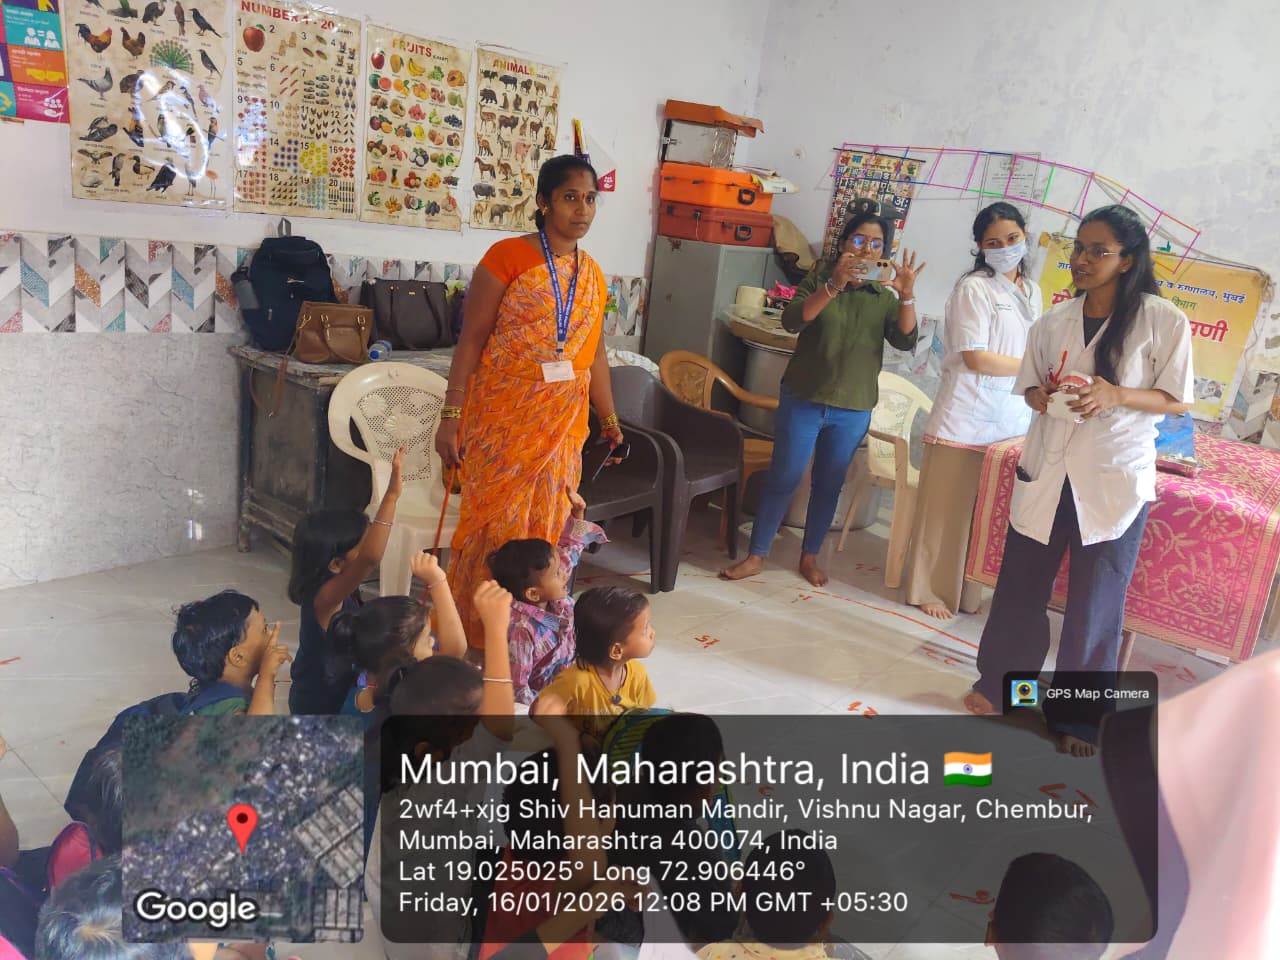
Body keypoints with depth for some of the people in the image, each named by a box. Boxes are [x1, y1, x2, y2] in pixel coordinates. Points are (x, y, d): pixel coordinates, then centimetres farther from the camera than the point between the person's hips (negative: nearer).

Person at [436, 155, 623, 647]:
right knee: (495, 522, 0)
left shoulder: (592, 274, 11)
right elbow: (472, 338, -8)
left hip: (562, 423, 5)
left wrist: (608, 417, 16)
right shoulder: (508, 256, -6)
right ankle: (471, 630, 17)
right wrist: (452, 416, -12)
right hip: (503, 417, -5)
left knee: (545, 525, 9)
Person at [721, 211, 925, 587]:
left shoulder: (885, 297, 5)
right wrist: (835, 285, -30)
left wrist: (907, 296, -24)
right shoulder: (819, 280, -1)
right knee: (782, 478, 0)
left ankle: (810, 556, 24)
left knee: (829, 485, 10)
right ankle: (756, 556, 9)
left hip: (853, 410, 2)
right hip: (803, 400, -2)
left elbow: (905, 340, -8)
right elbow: (792, 321, -17)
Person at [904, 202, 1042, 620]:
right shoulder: (973, 288, -7)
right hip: (966, 418, -6)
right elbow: (976, 358, -14)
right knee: (946, 508, 1)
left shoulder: (1032, 291, 15)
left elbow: (1031, 354, 19)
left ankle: (968, 593, 20)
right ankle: (929, 591, 13)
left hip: (1012, 420, 6)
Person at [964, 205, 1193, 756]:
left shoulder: (1162, 321, -8)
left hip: (1115, 481, -3)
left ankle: (1078, 716, 22)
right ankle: (998, 680, 33)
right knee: (1020, 584, 12)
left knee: (1096, 603, 5)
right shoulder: (1054, 322, 4)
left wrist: (1115, 395, -21)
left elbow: (1178, 401, -4)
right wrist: (1041, 396, -10)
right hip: (1047, 470, 4)